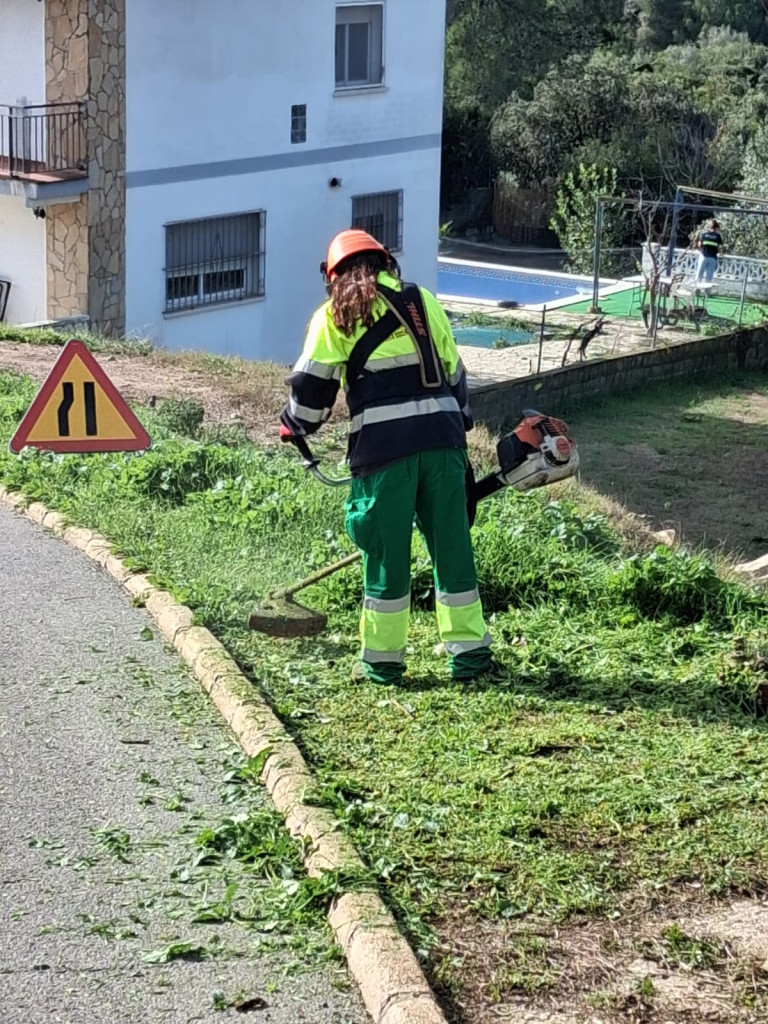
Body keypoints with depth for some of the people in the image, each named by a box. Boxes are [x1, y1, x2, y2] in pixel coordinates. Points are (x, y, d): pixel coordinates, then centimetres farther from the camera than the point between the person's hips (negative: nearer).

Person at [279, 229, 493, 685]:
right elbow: (455, 374, 23)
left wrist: (294, 426, 22)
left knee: (387, 550, 5)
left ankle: (383, 659, 13)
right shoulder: (424, 301, 19)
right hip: (443, 439, 3)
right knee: (452, 544, 10)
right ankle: (470, 650, 14)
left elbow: (312, 385, 4)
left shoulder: (336, 315, 7)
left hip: (384, 444, -3)